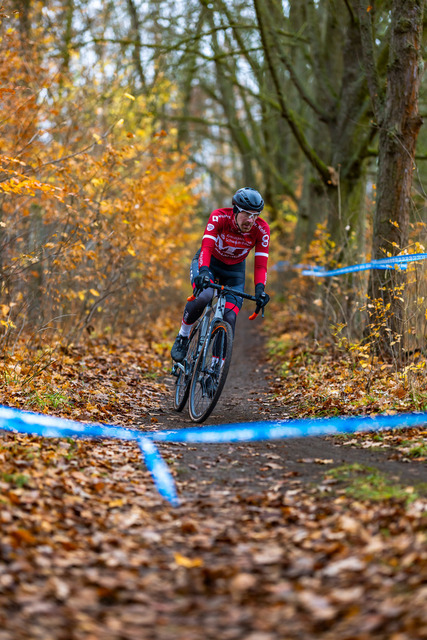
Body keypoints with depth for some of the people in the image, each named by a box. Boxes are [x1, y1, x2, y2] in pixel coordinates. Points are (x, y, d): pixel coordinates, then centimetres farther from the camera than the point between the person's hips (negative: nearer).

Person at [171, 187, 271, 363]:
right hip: (208, 262, -2)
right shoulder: (219, 217, -28)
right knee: (203, 297, -35)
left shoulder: (261, 230, -23)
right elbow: (206, 247, -36)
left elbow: (261, 264, -24)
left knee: (229, 319, -16)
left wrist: (260, 289, -41)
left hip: (234, 270, 2)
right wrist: (203, 271, -54)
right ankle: (182, 337, -9)